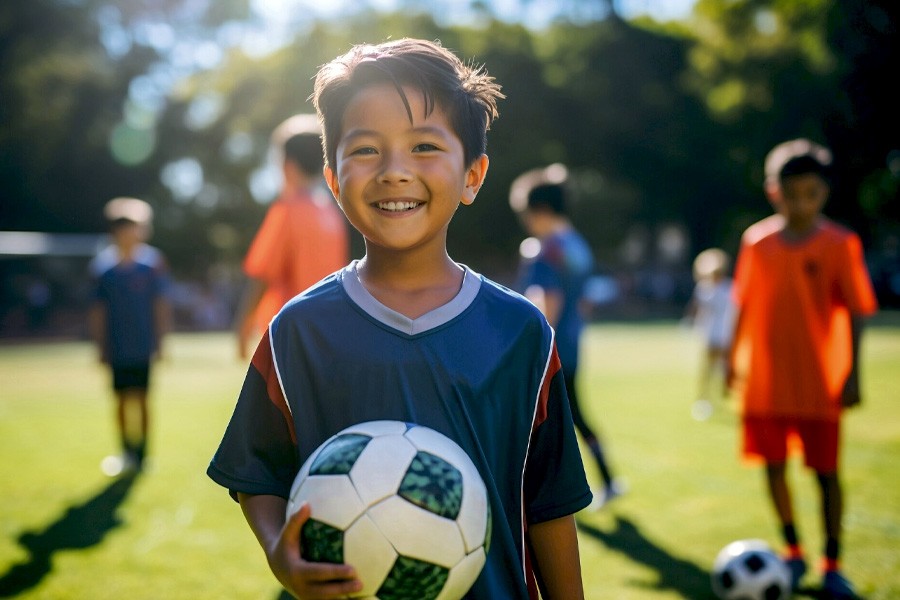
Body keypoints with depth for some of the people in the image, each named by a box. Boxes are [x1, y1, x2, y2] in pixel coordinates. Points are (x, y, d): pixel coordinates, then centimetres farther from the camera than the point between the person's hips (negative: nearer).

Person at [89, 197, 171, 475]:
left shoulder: (152, 262, -2)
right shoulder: (102, 265, 3)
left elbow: (161, 305, 1)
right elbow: (97, 310, 7)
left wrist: (159, 342, -1)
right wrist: (100, 345, 5)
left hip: (143, 346, -2)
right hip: (116, 347, 2)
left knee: (140, 399, 0)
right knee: (122, 400, 6)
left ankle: (141, 454, 9)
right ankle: (126, 454, 16)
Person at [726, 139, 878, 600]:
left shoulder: (840, 244, -5)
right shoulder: (758, 245, 4)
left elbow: (856, 311, -7)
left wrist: (852, 372, -13)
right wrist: (734, 358, 13)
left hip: (820, 384, -3)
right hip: (765, 381, 3)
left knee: (826, 472, 3)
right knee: (774, 467, 9)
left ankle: (832, 563, 17)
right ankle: (793, 552, 27)